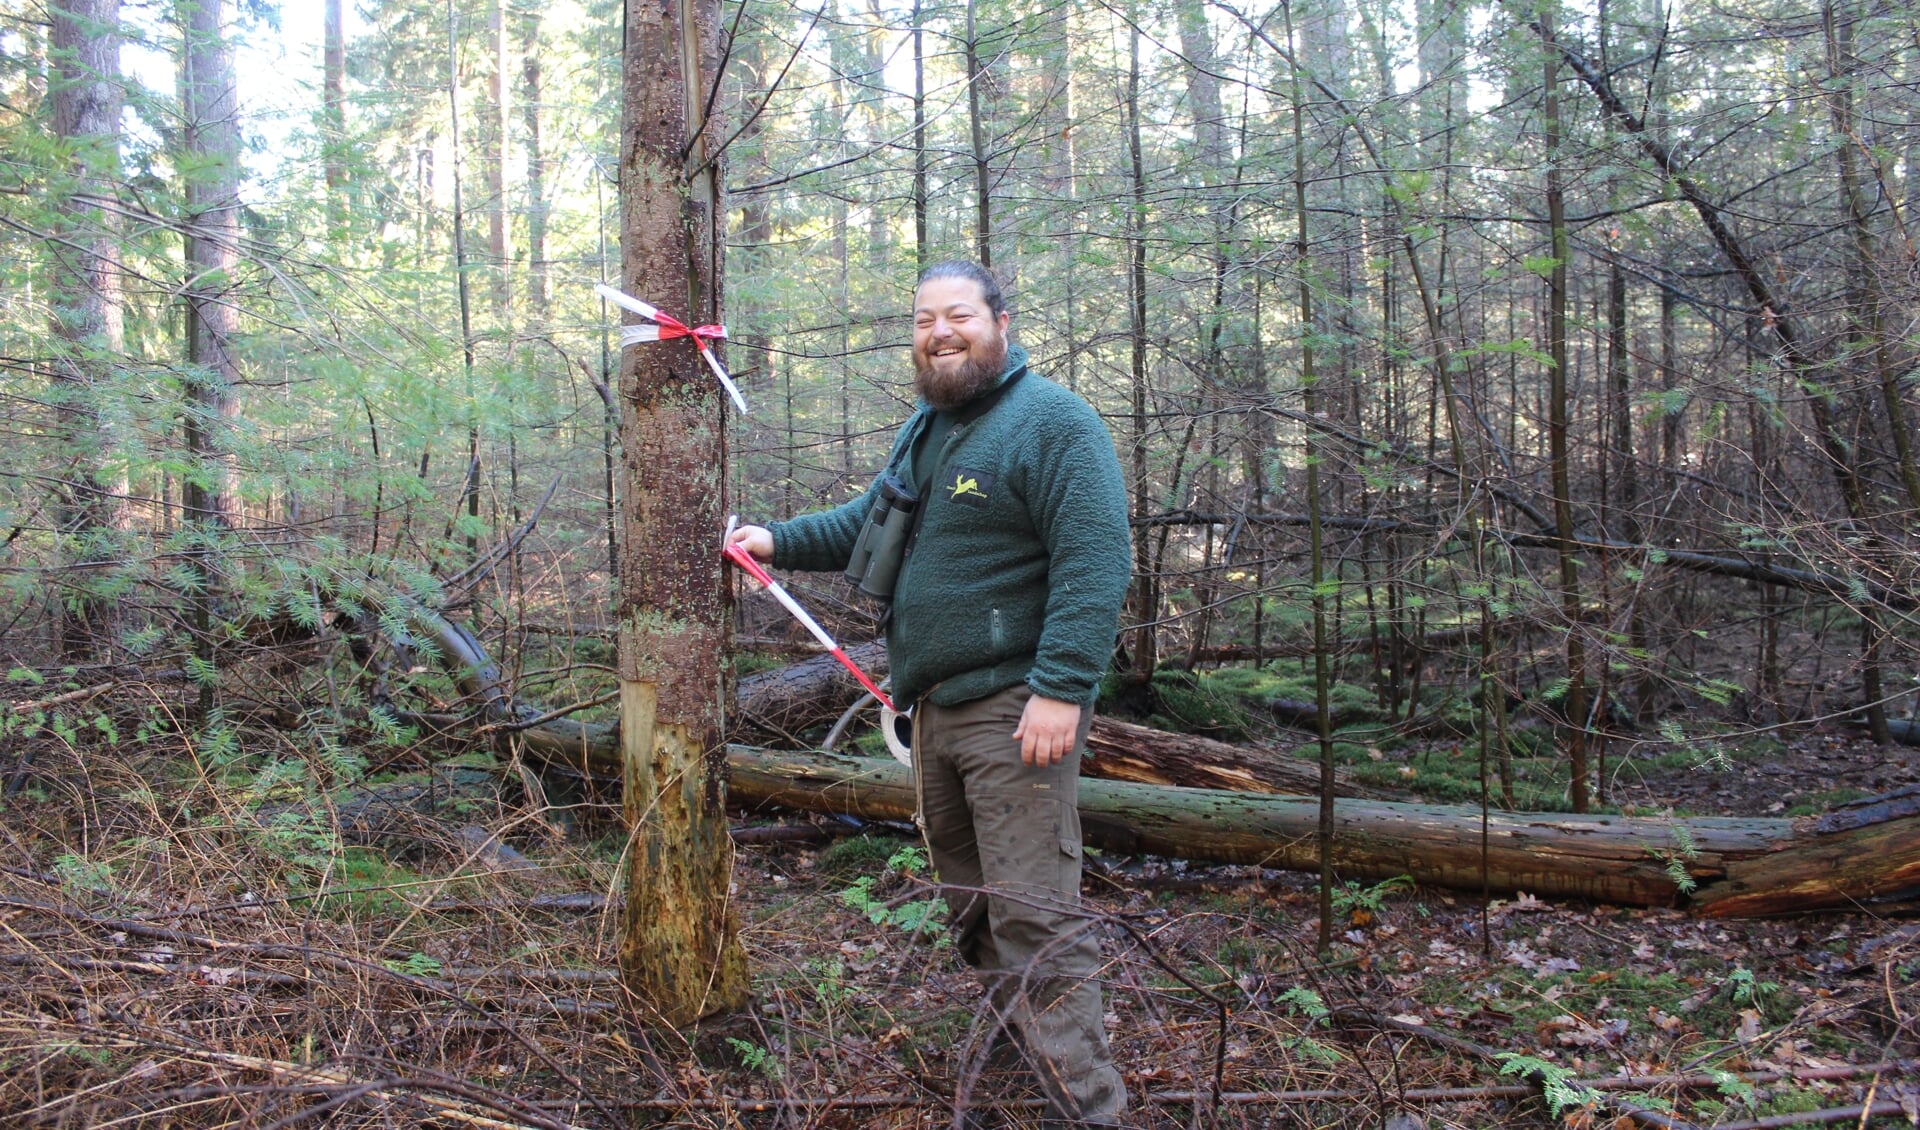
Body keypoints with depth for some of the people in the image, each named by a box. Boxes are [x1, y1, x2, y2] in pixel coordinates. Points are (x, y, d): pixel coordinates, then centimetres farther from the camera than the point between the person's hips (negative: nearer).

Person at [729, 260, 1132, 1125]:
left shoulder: (1052, 421, -11)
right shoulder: (925, 428, 18)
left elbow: (1094, 562, -20)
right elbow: (868, 521, 28)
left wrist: (1060, 688, -27)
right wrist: (781, 542, 13)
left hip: (1014, 710, -9)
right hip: (935, 705, 9)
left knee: (1033, 915, -11)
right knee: (969, 897, 19)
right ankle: (1024, 1042, 36)